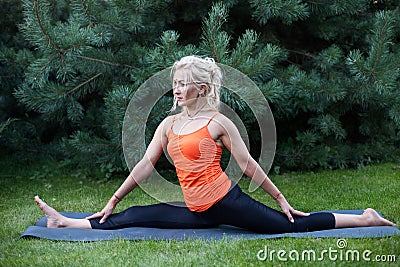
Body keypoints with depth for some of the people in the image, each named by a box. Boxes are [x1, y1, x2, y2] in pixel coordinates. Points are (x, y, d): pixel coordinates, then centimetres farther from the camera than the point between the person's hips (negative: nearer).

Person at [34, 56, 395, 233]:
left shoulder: (218, 122, -6)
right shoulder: (169, 124, 9)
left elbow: (248, 164, -3)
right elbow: (145, 165, 11)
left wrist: (281, 199, 0)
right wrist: (112, 201, 10)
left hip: (226, 201, -5)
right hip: (198, 212, 5)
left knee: (293, 226, -7)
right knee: (134, 216, 2)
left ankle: (364, 218, 5)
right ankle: (64, 222, 10)